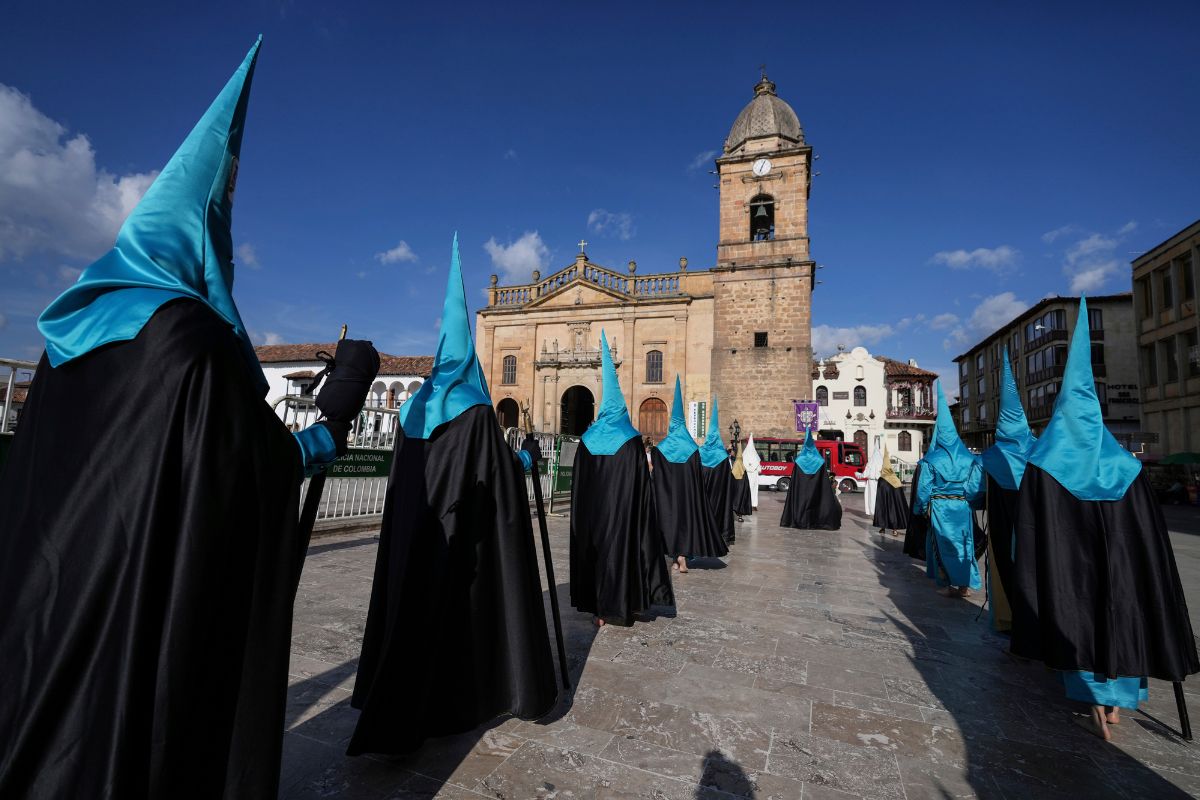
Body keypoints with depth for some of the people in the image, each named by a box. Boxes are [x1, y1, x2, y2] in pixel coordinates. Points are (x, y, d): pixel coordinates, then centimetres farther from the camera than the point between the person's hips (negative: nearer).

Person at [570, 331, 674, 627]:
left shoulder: (587, 440, 0)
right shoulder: (632, 441, -6)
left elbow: (578, 487, 3)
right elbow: (643, 487, -7)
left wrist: (584, 516, 12)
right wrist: (644, 517, 2)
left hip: (592, 513, 2)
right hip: (624, 514, -2)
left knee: (597, 547, 11)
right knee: (623, 547, 8)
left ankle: (599, 608, 16)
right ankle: (625, 604, 15)